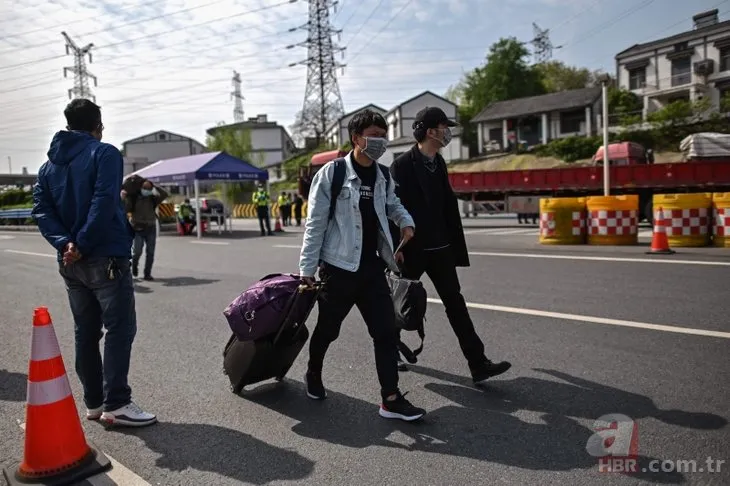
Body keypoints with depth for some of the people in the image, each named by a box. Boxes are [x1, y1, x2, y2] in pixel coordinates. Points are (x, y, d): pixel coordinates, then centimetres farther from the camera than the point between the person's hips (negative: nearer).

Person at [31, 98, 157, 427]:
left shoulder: (49, 165, 16)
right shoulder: (105, 153, -6)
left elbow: (41, 209, 4)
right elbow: (104, 202, -20)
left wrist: (64, 243, -8)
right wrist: (83, 243, -16)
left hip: (70, 262, 7)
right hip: (106, 258, -7)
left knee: (85, 332, 11)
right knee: (119, 329, -3)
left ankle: (93, 402, 17)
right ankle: (116, 404, -4)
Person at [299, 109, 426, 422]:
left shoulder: (383, 176, 7)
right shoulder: (332, 173, -11)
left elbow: (391, 205, 26)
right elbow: (315, 222, -10)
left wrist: (405, 221, 3)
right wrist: (307, 268, -10)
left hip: (373, 267, 5)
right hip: (339, 267, -5)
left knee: (386, 331, 1)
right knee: (328, 329, 12)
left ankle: (391, 399, 8)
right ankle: (313, 375, 40)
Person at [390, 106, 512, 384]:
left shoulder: (438, 163, 9)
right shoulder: (402, 165, -13)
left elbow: (448, 205, 11)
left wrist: (455, 244, 9)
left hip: (439, 247, 6)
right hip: (412, 249, -6)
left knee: (455, 303, 1)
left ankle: (478, 365, 1)